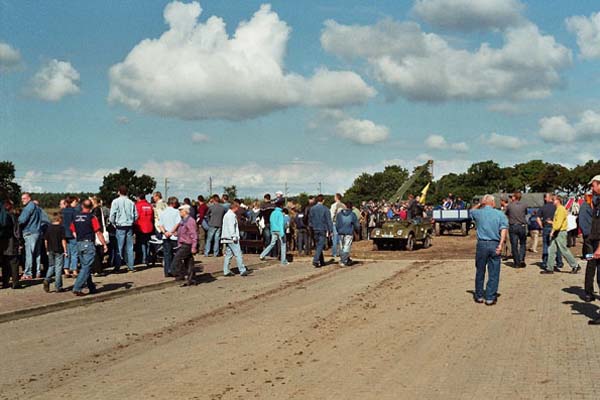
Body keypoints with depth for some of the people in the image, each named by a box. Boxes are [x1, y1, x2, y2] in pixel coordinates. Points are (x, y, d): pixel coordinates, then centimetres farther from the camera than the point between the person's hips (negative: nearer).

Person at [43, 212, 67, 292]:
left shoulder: (48, 228, 6)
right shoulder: (61, 228, -9)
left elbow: (46, 240, 10)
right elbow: (63, 240, -10)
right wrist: (65, 251, -5)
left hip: (50, 250, 4)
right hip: (59, 250, -4)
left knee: (51, 266, 18)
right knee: (58, 268, 0)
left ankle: (47, 280, -6)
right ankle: (58, 287, 3)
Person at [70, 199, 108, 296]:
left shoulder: (76, 218, 8)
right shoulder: (92, 217, -9)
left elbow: (74, 232, 13)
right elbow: (98, 233, -9)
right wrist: (104, 244, -2)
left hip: (79, 244, 6)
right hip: (89, 244, -6)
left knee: (85, 266, 14)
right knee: (86, 267, -5)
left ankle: (92, 288, 21)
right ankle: (77, 288, -13)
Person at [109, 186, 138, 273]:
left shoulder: (116, 201, -5)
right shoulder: (131, 202, 5)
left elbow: (112, 215, -8)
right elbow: (136, 216, 8)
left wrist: (114, 223, 8)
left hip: (120, 227, -3)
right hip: (130, 226, 3)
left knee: (119, 248, -1)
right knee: (130, 247, 9)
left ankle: (117, 268, -1)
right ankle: (130, 266, 10)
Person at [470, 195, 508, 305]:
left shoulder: (478, 213, 5)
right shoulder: (500, 214, 2)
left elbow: (472, 210, 29)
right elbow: (504, 229, -9)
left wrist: (480, 204, 18)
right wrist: (501, 244, -13)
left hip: (482, 244, 1)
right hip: (495, 245, -1)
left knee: (480, 272, 13)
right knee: (493, 273, 4)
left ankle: (479, 296, 21)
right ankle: (490, 298, 5)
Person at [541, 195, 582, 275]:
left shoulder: (561, 209, -15)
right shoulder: (558, 209, 17)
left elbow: (559, 222, -22)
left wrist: (553, 230, -23)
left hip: (560, 232, -10)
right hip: (556, 233, 10)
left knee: (564, 251, -3)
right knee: (551, 250, 5)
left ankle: (575, 266, 8)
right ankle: (550, 268, 7)